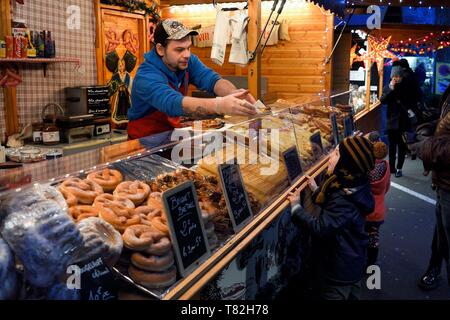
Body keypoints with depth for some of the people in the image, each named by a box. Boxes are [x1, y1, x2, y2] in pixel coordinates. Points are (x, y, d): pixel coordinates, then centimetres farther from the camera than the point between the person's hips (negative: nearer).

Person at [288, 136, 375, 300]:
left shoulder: (344, 199, -33)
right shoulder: (353, 187, -3)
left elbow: (321, 229, -33)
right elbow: (331, 207, 8)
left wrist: (296, 208, -25)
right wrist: (317, 190, 0)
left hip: (339, 270, -9)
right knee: (351, 296, 26)